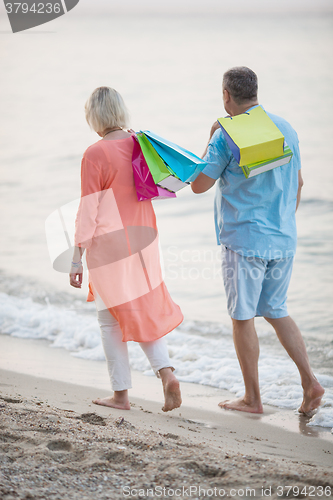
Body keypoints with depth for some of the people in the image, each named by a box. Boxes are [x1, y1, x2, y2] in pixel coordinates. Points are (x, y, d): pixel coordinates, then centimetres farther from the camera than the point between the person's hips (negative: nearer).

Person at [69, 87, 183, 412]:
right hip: (143, 241, 6)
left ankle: (121, 394, 12)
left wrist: (77, 258, -11)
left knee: (110, 319, 7)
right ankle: (166, 373, -3)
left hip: (109, 244, -6)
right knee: (145, 312, 16)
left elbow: (88, 211, -15)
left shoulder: (95, 155, -15)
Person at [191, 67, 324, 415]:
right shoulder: (286, 129, 7)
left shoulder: (227, 136, -13)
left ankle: (252, 399, 11)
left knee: (242, 317, 5)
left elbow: (199, 185, -7)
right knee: (276, 311, 18)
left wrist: (210, 142, 4)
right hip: (283, 240, 6)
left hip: (244, 239, -6)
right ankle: (309, 381, 6)